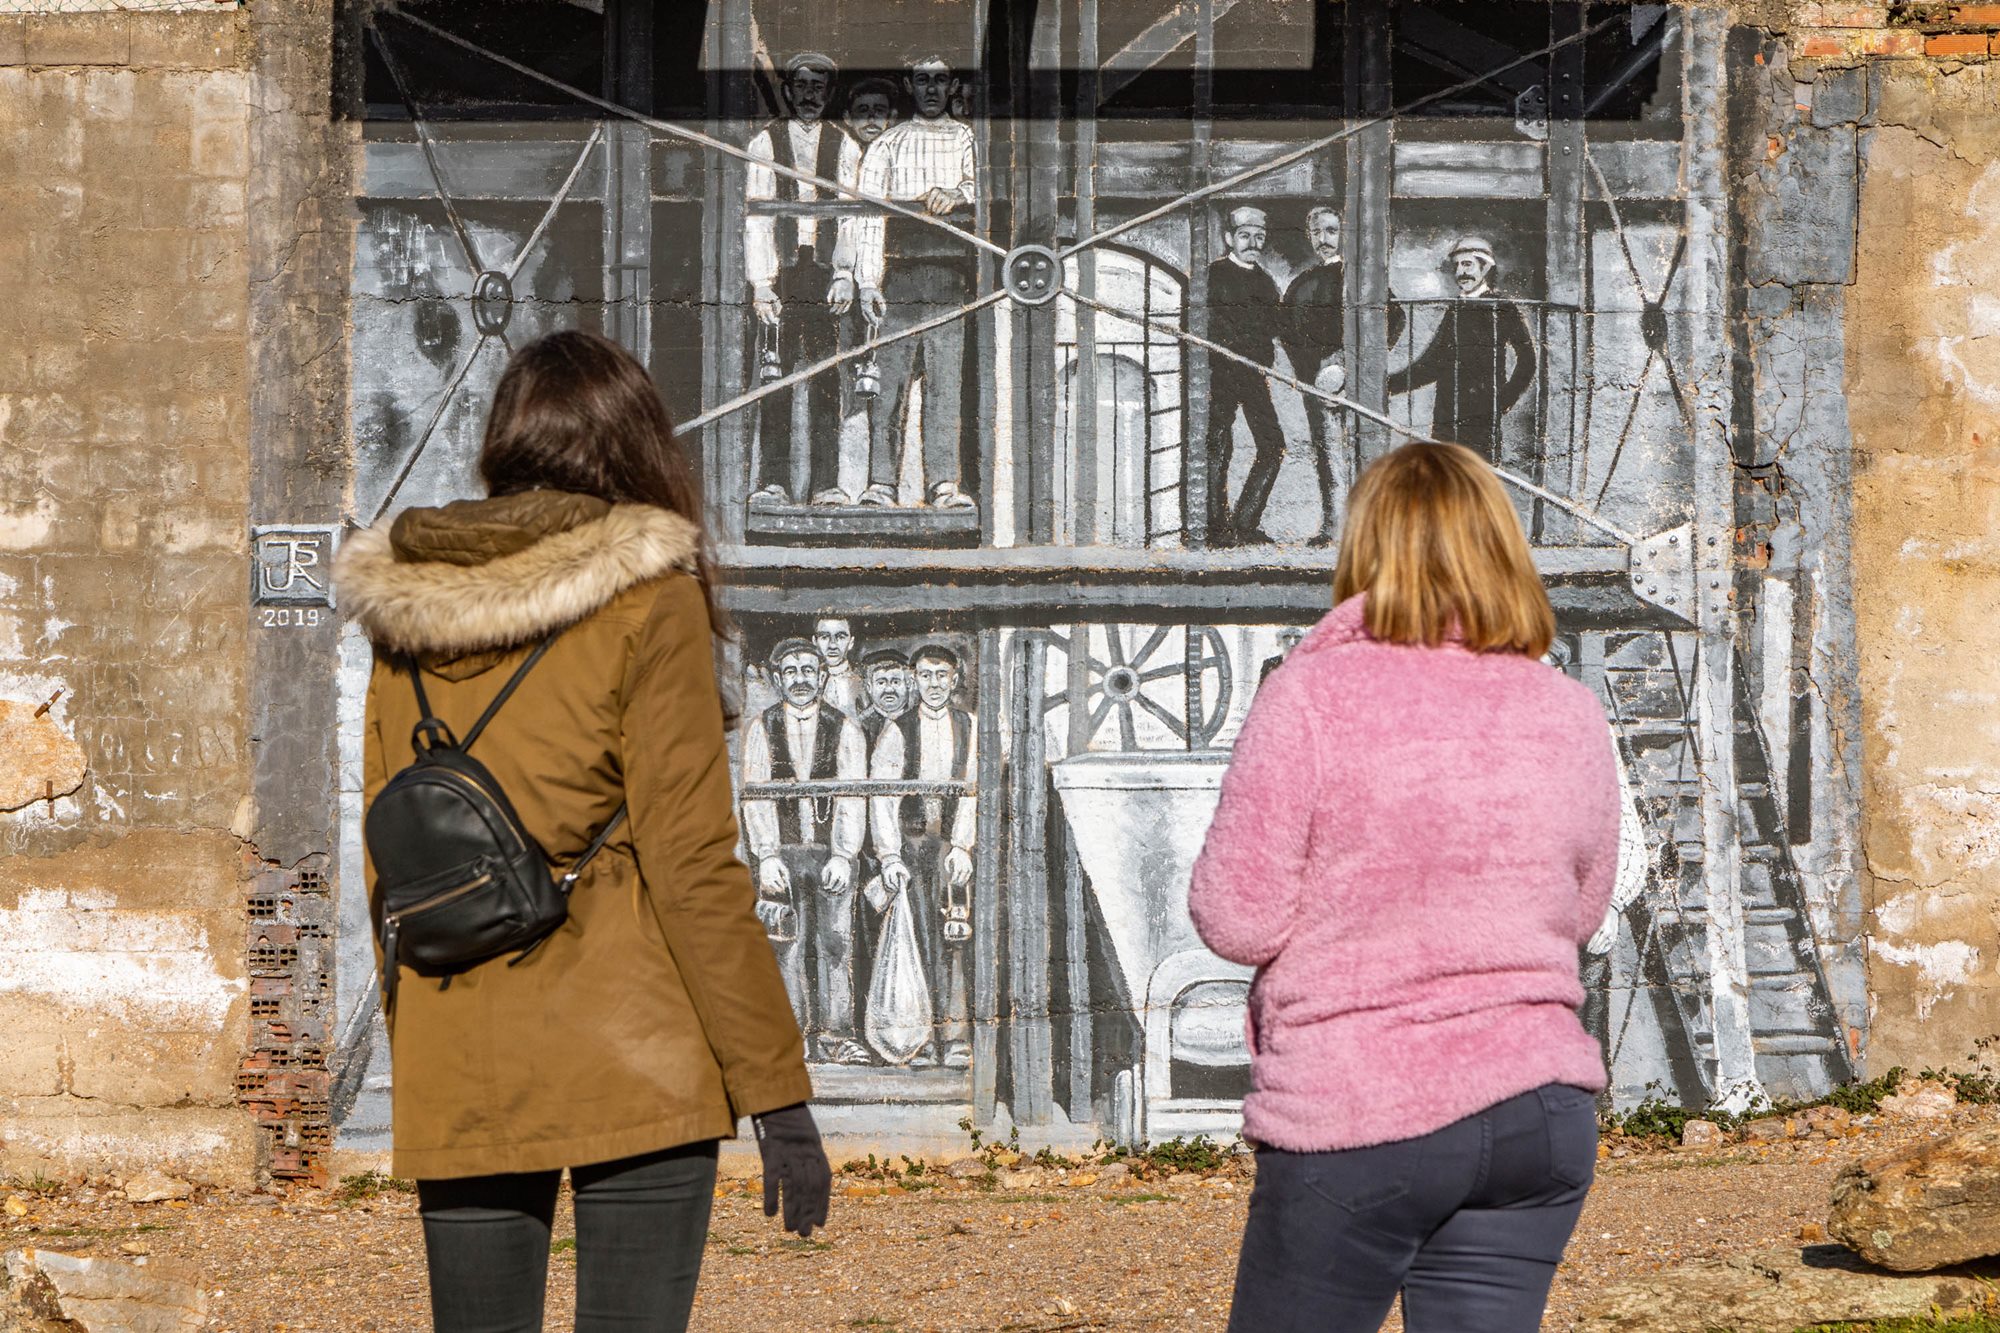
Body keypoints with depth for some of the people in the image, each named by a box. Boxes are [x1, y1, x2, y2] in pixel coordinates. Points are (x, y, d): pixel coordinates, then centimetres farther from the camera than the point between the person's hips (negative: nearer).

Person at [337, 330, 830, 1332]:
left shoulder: (407, 615, 9)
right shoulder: (646, 604, -6)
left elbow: (388, 868, 13)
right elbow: (691, 865, -10)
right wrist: (776, 1091, -6)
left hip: (457, 1069, 5)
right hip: (631, 1055, -4)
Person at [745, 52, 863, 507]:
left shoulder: (845, 146, 12)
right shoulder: (764, 143, 8)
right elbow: (756, 215, 3)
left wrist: (844, 275, -5)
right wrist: (761, 282, -6)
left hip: (825, 276, 1)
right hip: (778, 272, -1)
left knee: (826, 380, -2)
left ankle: (825, 483, 0)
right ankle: (773, 482, -2)